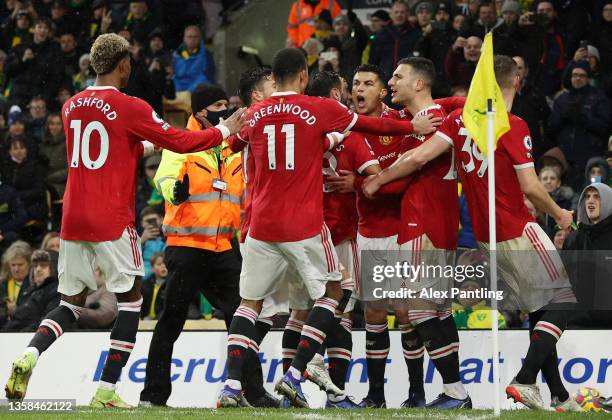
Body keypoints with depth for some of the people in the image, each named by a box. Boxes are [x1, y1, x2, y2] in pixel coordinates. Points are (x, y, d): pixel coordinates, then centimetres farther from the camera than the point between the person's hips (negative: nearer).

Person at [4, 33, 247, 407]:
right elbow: (180, 142, -3)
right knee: (131, 300, 7)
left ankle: (29, 356, -12)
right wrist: (226, 130, 10)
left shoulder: (72, 107, 10)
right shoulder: (130, 108, -9)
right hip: (112, 221, -6)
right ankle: (107, 390, 0)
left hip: (73, 218, 6)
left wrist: (147, 145, 30)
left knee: (72, 303, 14)